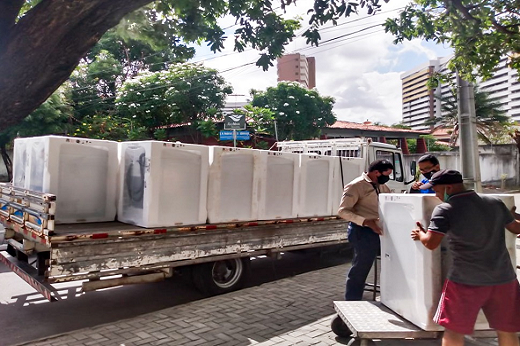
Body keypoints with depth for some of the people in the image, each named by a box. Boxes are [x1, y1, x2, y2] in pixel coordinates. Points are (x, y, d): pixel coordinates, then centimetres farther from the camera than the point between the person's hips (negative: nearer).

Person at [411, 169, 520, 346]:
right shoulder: (495, 202, 4)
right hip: (504, 278, 5)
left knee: (453, 330, 10)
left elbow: (431, 244, -16)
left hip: (466, 280, -5)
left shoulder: (444, 210, -11)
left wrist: (420, 234, 5)